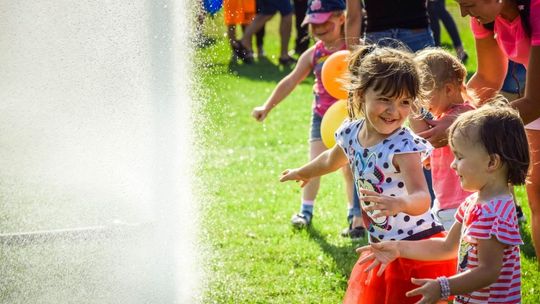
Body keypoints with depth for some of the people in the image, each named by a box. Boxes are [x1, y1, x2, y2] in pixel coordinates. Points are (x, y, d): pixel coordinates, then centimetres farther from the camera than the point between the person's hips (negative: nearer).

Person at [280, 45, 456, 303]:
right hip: (381, 248, 7)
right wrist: (301, 173, 38)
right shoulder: (351, 133, -4)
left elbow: (422, 199, -39)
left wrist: (400, 203, -60)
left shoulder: (404, 146, -25)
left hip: (418, 251, -7)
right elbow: (332, 160, 21)